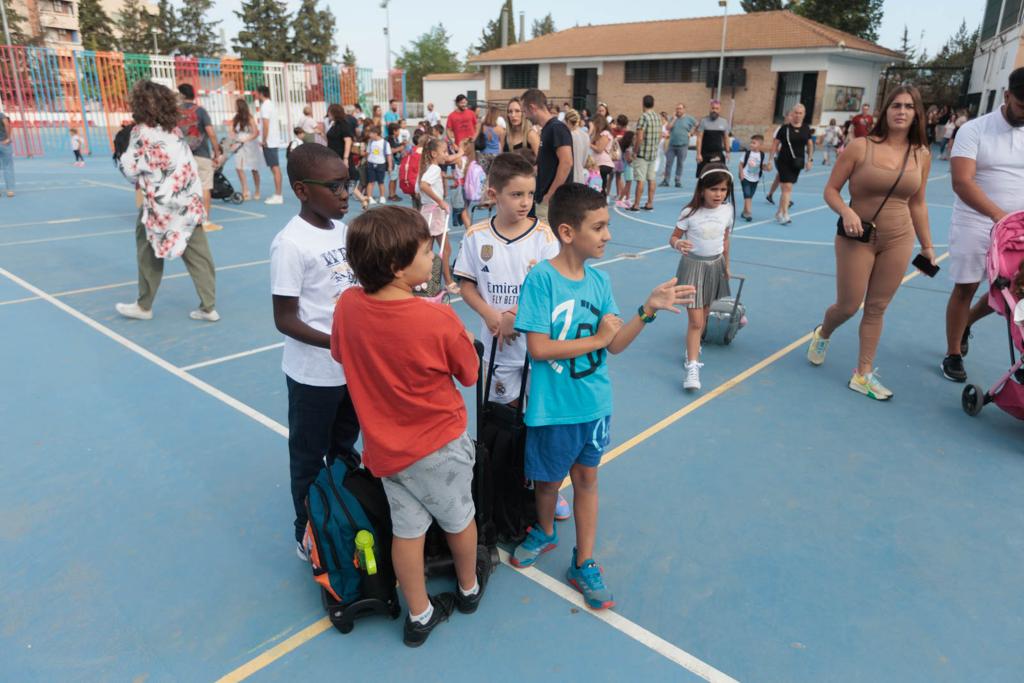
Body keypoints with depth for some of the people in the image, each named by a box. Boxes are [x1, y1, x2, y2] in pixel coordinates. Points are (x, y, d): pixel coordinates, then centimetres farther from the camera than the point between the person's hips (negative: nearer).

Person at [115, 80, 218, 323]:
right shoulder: (174, 129, 9)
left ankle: (144, 307, 22)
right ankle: (208, 307, 6)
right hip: (190, 200, 6)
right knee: (198, 256, 4)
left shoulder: (142, 132, -9)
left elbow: (131, 170, -6)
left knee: (150, 255, 11)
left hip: (162, 203, -6)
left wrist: (124, 157, 15)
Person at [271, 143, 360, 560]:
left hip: (353, 365, 7)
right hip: (314, 374, -7)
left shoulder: (344, 230, 1)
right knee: (310, 459, 13)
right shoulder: (290, 243, -19)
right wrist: (335, 343, -29)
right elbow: (285, 319, -18)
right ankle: (308, 535, 33)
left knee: (345, 451, 23)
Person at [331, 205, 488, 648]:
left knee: (407, 529, 18)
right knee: (459, 517, 22)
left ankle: (419, 616, 33)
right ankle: (469, 587, 47)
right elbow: (469, 374, -12)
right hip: (440, 441, -3)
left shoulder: (347, 306, -15)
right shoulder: (439, 320, -28)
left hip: (386, 445, 4)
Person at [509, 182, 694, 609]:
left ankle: (583, 565, 31)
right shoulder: (541, 278, -19)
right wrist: (596, 339, -16)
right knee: (549, 478, 17)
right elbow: (538, 348, -22)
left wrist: (648, 309, -16)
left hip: (595, 402, 5)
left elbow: (615, 345, -3)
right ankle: (545, 532, 49)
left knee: (587, 477, 16)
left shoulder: (599, 280, -2)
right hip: (553, 408, -4)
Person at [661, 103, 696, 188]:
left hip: (683, 145, -2)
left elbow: (698, 126, 9)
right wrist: (674, 118, -6)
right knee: (668, 163, -1)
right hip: (671, 145, 2)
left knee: (680, 164, 3)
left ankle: (678, 181, 10)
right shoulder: (672, 118, 9)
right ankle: (665, 180, 5)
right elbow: (668, 128, -4)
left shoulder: (689, 118, 3)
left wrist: (691, 133, 1)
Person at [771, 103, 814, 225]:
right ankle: (785, 215, -12)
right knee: (787, 187, -12)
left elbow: (810, 144, 13)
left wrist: (810, 159, 7)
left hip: (797, 163, 4)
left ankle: (779, 212, 21)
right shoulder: (784, 128, -4)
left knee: (786, 187, 10)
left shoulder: (806, 129, 6)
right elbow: (775, 144, -1)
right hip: (784, 161, -4)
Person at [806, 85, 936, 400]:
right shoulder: (861, 147, -9)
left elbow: (917, 204, 11)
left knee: (876, 308, 8)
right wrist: (847, 212, -25)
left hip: (898, 240, 3)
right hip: (857, 237, -3)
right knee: (848, 306, 3)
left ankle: (863, 374, 18)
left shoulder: (922, 155, 3)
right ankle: (822, 333, 38)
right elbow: (831, 190, -6)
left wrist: (926, 245, 14)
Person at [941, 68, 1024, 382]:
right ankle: (953, 355, 16)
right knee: (965, 288, 2)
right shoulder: (974, 130, -9)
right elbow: (962, 182, -21)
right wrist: (997, 214, -33)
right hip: (975, 224, -4)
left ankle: (967, 322, 37)